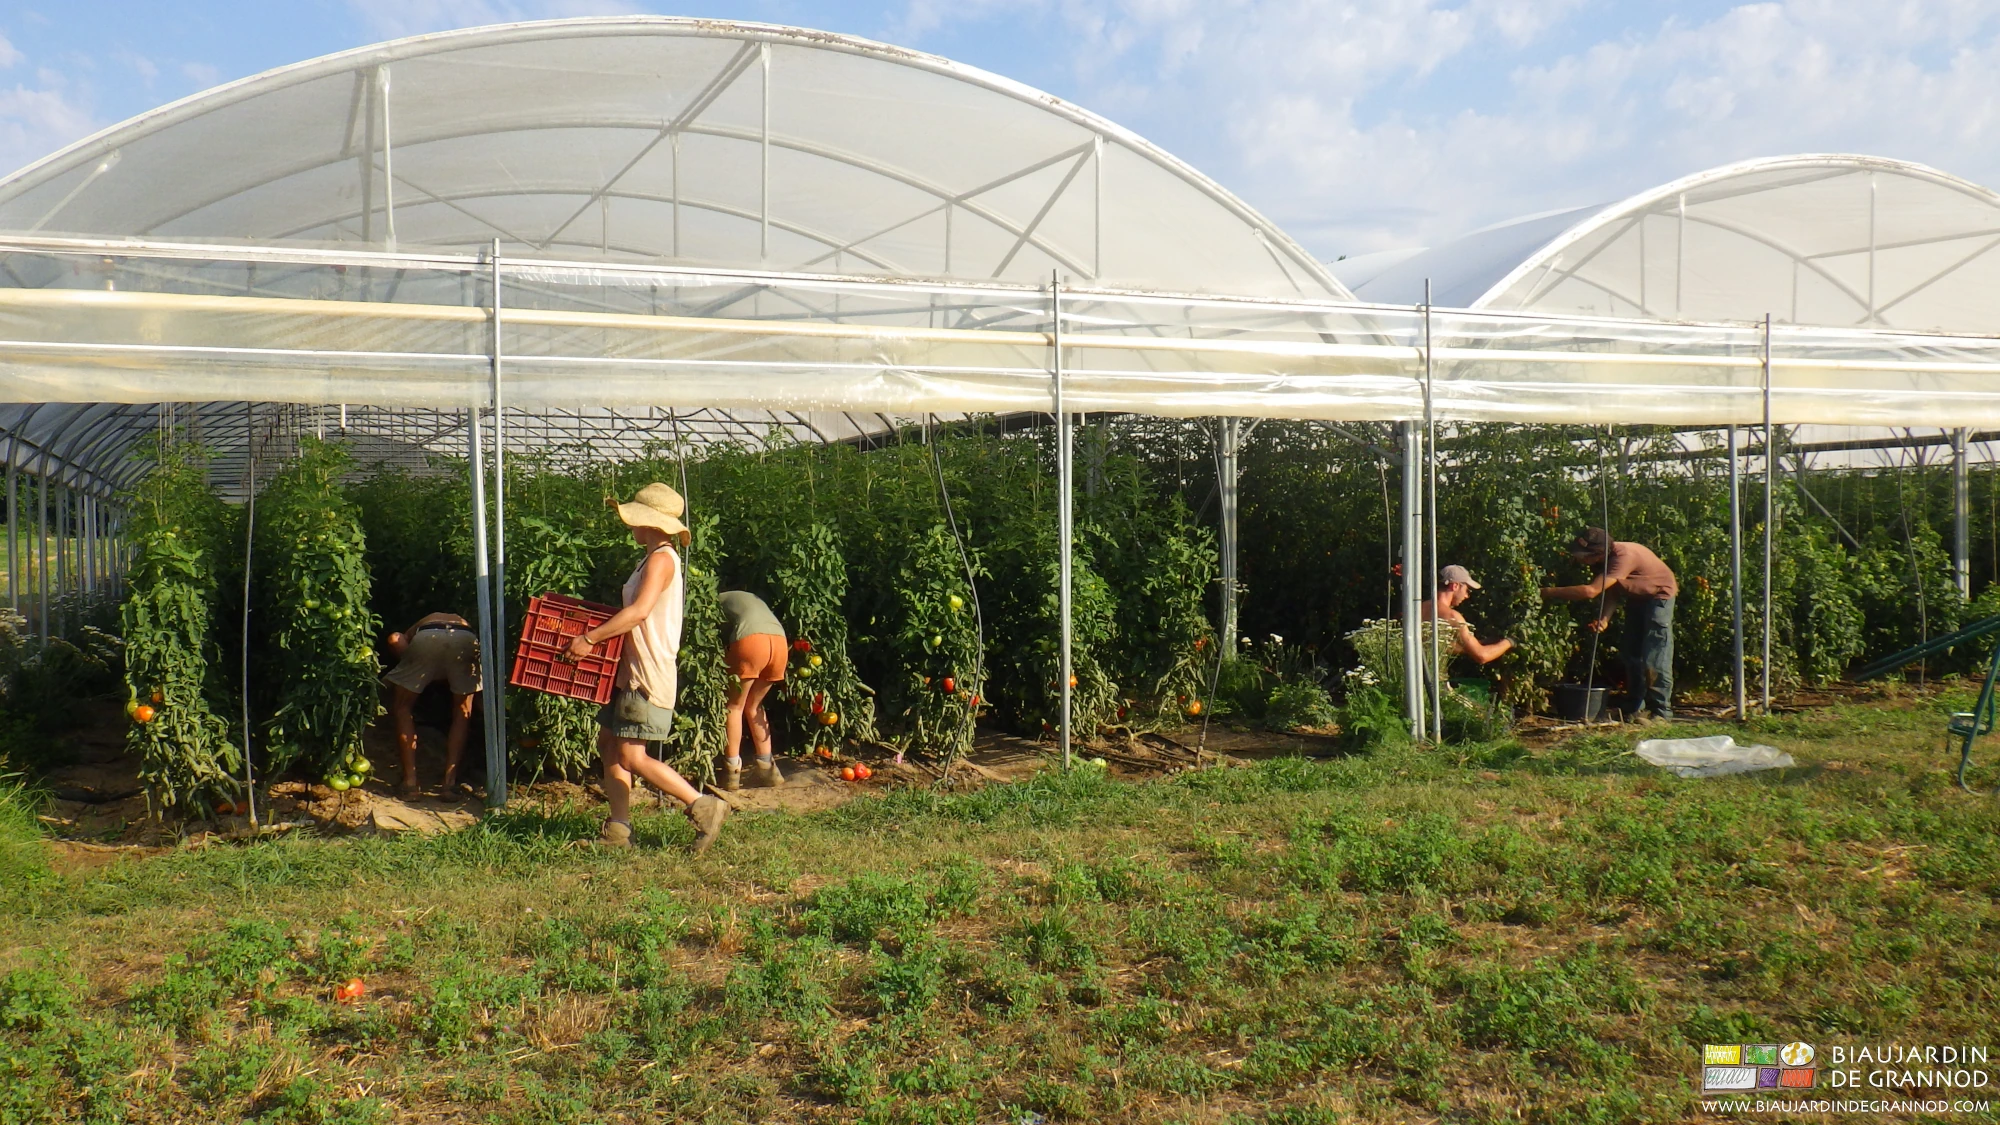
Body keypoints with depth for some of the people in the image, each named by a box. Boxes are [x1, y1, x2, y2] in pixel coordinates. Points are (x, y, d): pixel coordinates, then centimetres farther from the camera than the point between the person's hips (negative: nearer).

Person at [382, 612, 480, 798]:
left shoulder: (420, 626, 39)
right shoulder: (463, 623, 43)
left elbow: (394, 639, 13)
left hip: (427, 637, -1)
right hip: (465, 639, 1)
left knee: (402, 708, 20)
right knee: (462, 714, 22)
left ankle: (410, 782, 12)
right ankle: (449, 782, 13)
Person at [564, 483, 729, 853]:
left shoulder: (662, 559, -15)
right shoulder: (651, 559, 18)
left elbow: (639, 611, -26)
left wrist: (590, 638, -22)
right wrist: (596, 631, 15)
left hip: (649, 676, -10)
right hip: (631, 671, 10)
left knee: (632, 757, -10)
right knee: (608, 744, 10)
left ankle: (704, 807, -5)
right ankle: (619, 829, 13)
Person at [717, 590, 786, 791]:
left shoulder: (718, 600, 25)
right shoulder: (752, 600, 40)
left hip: (749, 639, -6)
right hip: (780, 640, 6)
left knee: (735, 706, 8)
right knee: (753, 707, 21)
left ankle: (732, 772, 7)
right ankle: (766, 769, 20)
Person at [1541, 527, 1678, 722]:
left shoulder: (1623, 556, -39)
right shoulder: (1604, 560, -14)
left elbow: (1590, 591, -45)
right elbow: (1612, 594, -5)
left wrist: (1547, 592, -43)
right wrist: (1604, 619, -25)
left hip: (1659, 595, -8)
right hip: (1637, 597, 8)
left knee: (1654, 656, -12)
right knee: (1631, 654, 9)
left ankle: (1660, 711, -5)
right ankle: (1635, 708, 17)